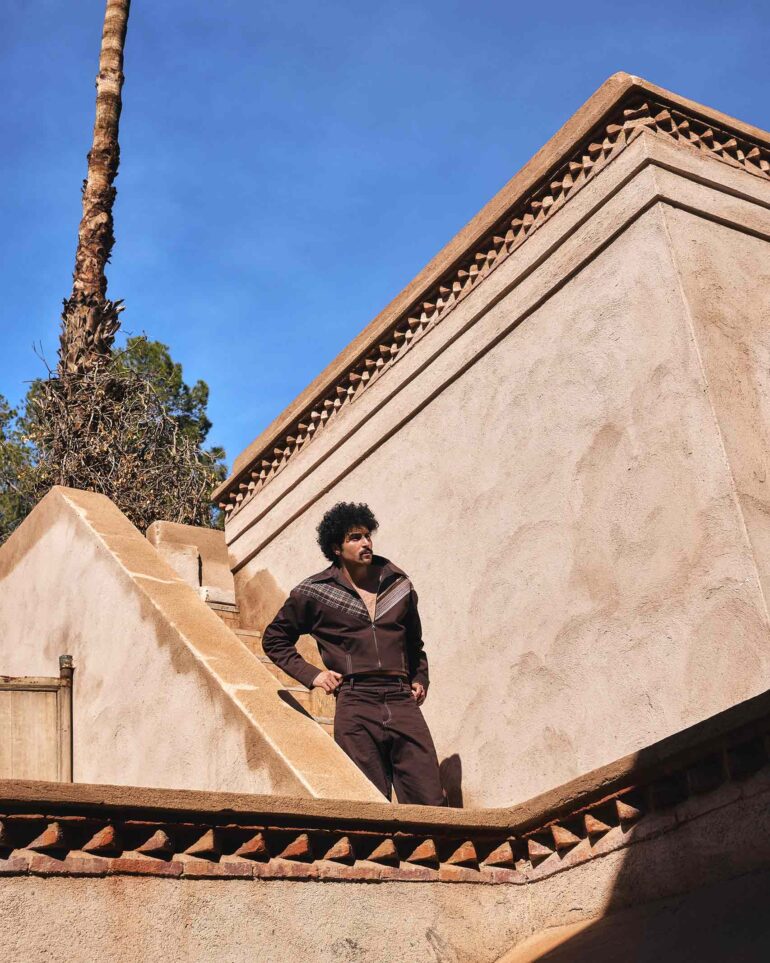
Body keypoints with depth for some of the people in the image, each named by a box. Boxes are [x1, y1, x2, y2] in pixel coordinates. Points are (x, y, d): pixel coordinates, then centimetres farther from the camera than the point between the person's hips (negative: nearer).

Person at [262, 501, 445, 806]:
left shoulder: (398, 584, 16)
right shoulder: (314, 592, 6)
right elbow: (274, 638, 16)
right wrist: (311, 675, 5)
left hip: (403, 702, 3)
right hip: (355, 705, -3)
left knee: (431, 805, -5)